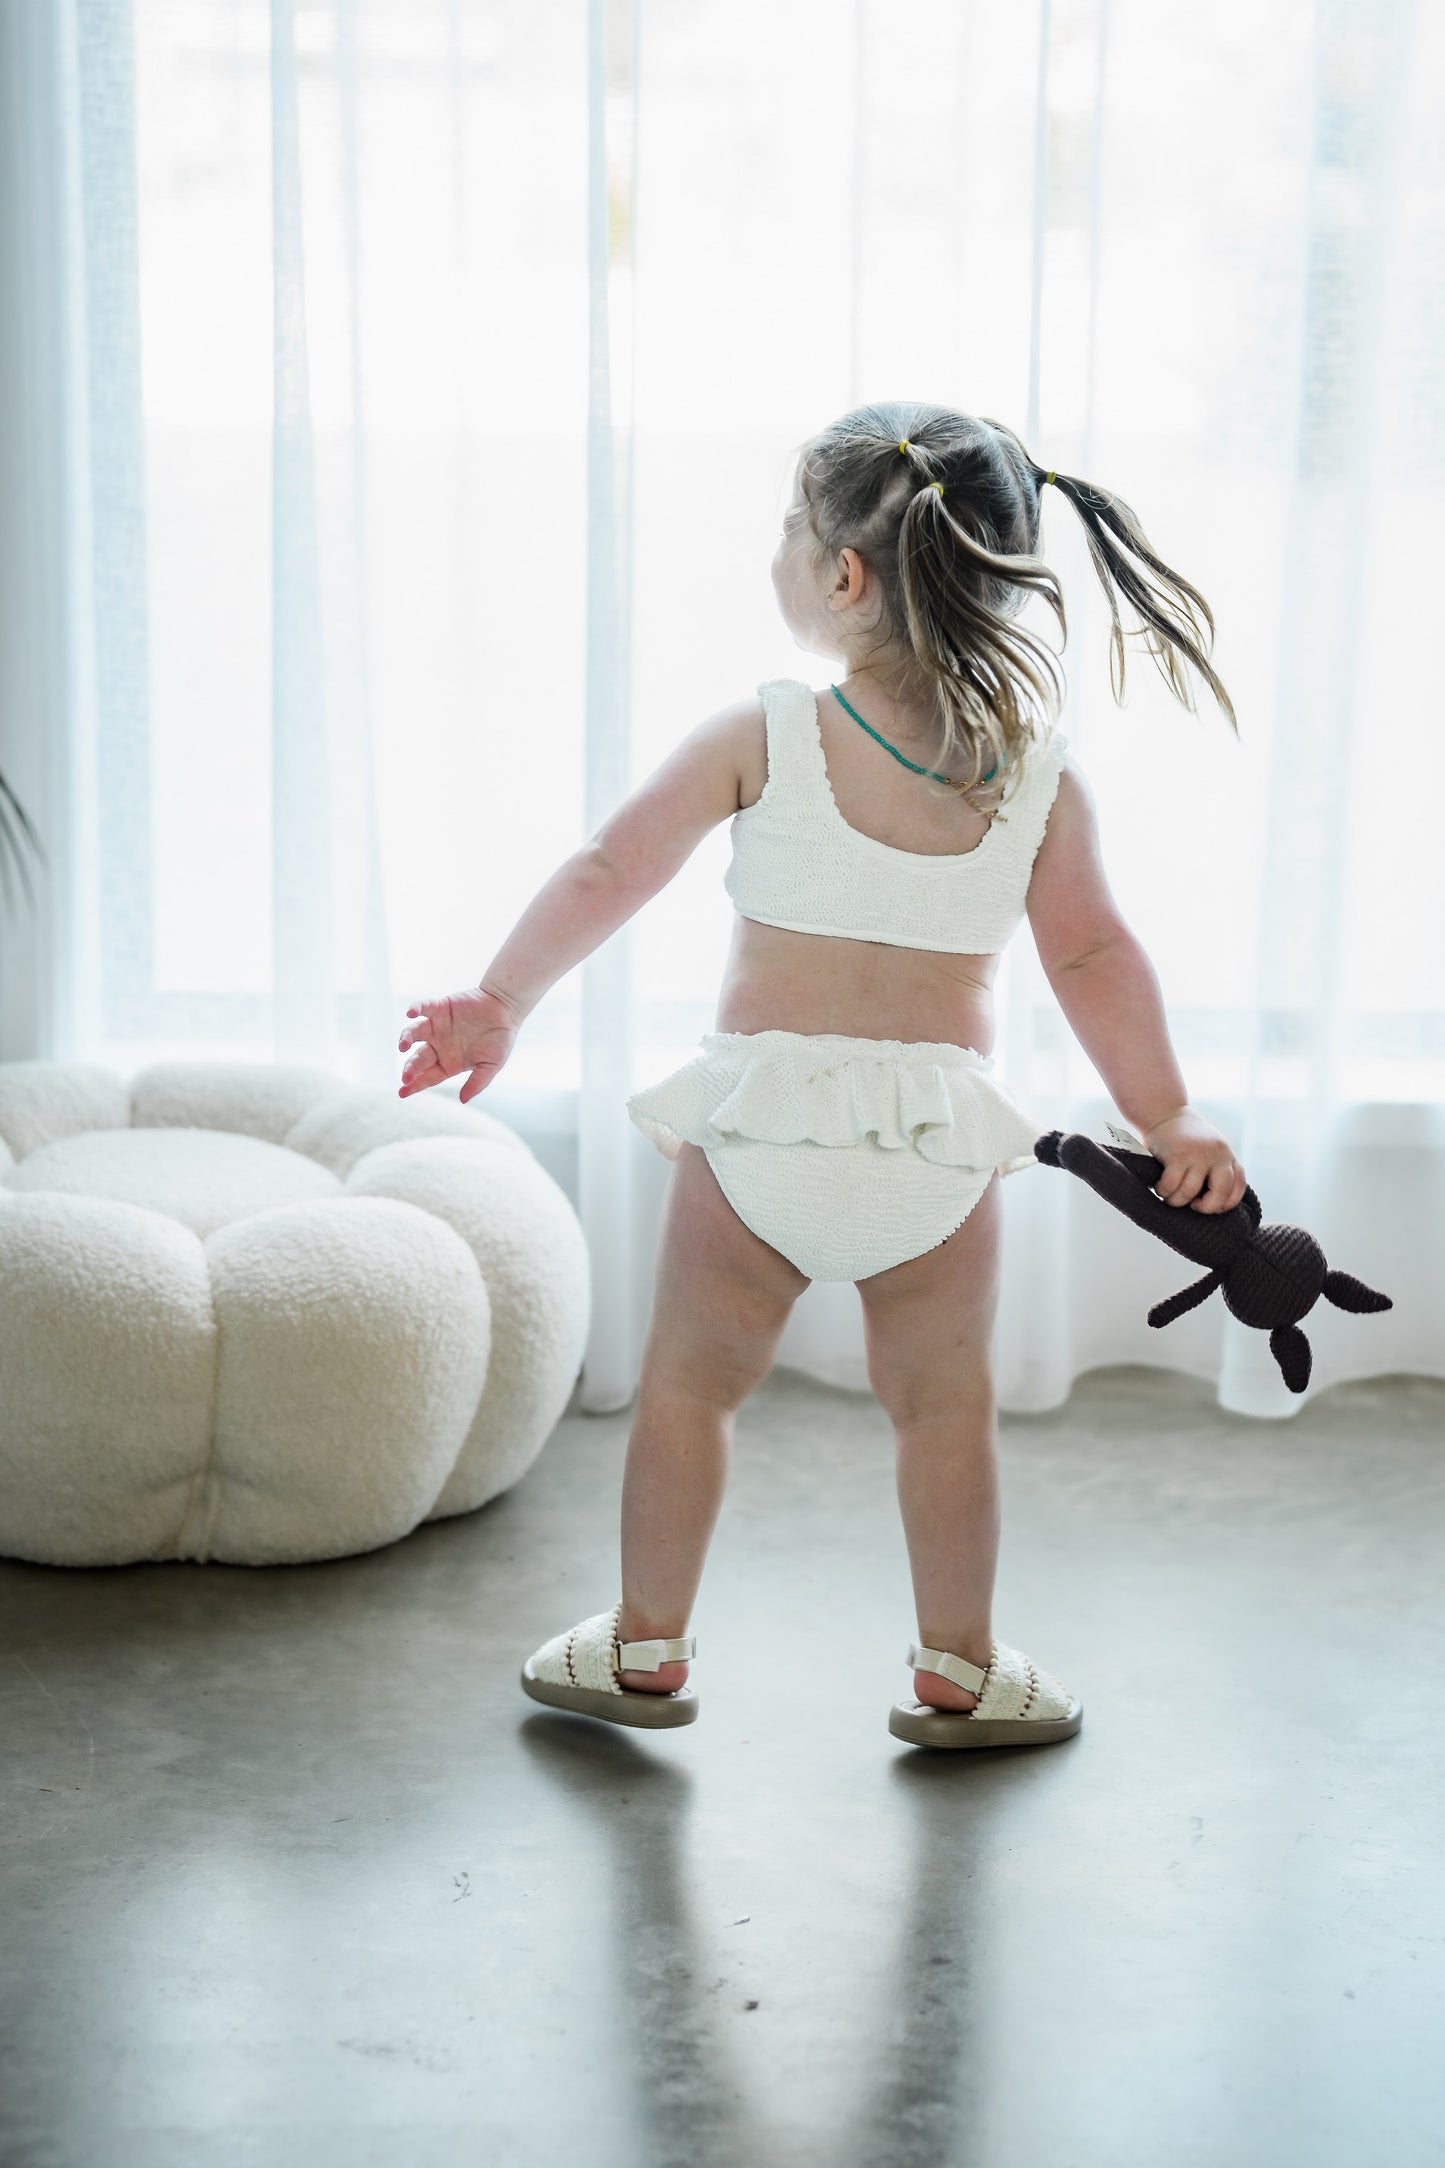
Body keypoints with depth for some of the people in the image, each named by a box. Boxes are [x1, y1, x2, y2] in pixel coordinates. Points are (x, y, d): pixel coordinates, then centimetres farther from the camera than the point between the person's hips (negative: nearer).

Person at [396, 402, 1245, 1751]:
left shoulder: (762, 738, -5)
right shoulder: (1038, 767, 1)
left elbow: (606, 874, -2)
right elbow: (1093, 957, 3)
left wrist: (498, 1003, 8)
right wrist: (1169, 1121, 11)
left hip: (761, 1119, -2)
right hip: (939, 1139, 2)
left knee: (689, 1384, 15)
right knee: (944, 1407, 16)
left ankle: (646, 1649, 27)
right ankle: (958, 1675, 28)